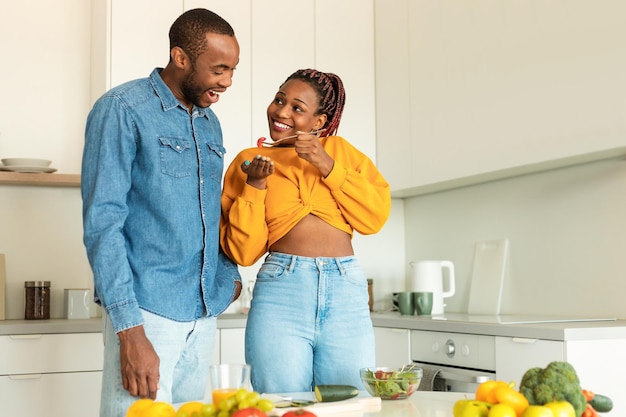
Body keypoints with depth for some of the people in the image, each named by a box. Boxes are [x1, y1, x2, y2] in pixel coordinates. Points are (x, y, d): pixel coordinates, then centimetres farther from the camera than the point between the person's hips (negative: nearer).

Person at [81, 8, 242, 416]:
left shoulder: (209, 122, 14)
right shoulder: (122, 110, -7)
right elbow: (102, 222, -13)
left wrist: (228, 275, 8)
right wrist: (130, 330, -19)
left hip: (204, 313, 6)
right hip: (147, 309, -6)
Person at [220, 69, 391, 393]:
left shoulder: (340, 150, 13)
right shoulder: (248, 161, 10)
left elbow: (375, 216, 1)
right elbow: (243, 252, 4)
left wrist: (327, 165, -6)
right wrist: (255, 184, -6)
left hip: (347, 293, 1)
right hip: (282, 289, -1)